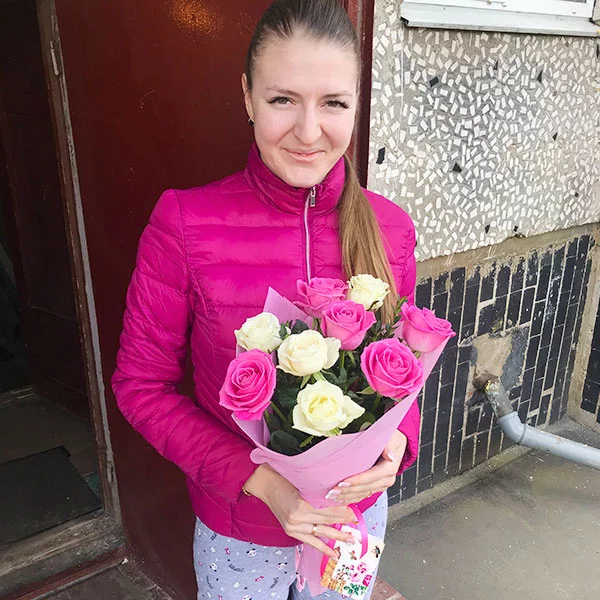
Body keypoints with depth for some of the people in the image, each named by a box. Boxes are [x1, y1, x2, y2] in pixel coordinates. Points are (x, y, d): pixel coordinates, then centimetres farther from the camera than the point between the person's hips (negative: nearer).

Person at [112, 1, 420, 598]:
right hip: (240, 529, -2)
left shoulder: (390, 227, -11)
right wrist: (259, 479, -22)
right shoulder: (184, 226, -20)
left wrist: (397, 438, -19)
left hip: (358, 510, 3)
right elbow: (140, 383, -13)